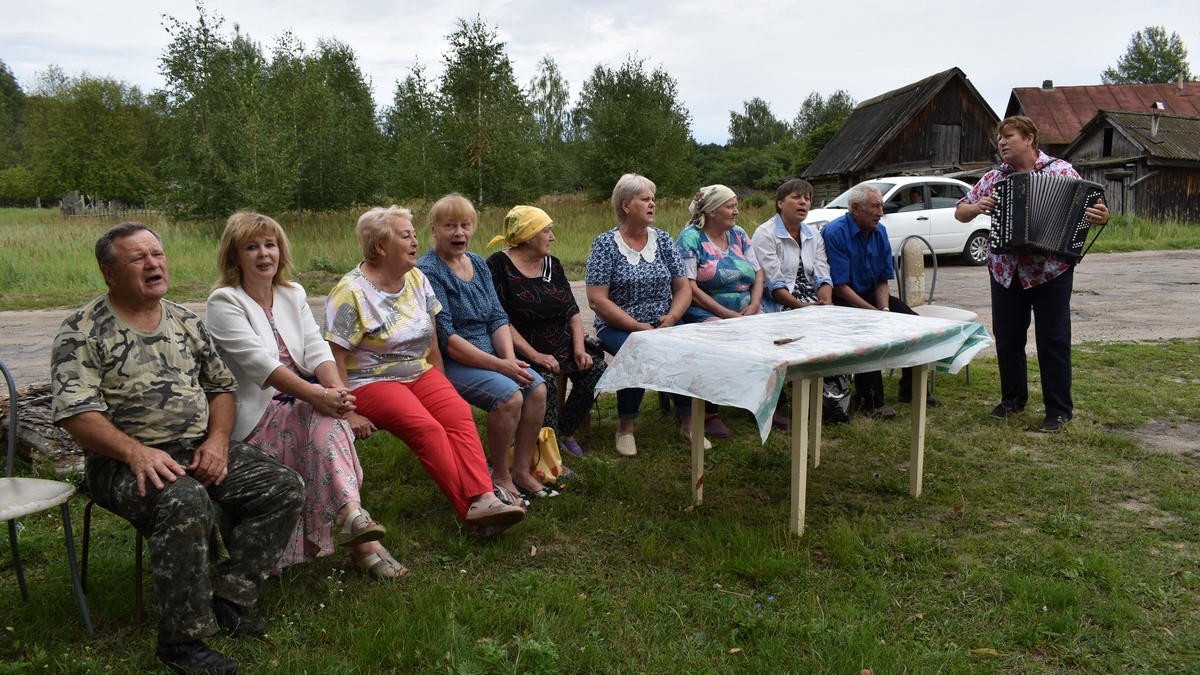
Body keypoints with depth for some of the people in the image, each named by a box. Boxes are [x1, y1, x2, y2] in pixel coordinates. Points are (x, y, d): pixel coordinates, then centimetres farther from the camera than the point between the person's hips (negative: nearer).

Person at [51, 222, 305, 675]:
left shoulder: (185, 322, 14)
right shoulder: (82, 332, -4)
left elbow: (221, 385, 15)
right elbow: (76, 412, -14)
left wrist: (218, 440, -4)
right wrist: (136, 452, -29)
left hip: (201, 450, 6)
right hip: (126, 462, -6)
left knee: (284, 487, -12)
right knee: (185, 502, -37)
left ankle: (227, 598, -7)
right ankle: (181, 639, -22)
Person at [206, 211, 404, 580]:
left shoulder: (293, 294, 13)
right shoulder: (224, 302, -6)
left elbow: (317, 349, 0)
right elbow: (259, 362, -20)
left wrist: (336, 389, -22)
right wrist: (316, 395, -32)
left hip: (301, 406, 5)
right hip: (255, 417, -5)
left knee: (330, 420, -28)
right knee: (325, 419, -30)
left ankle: (350, 515, -33)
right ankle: (357, 527, -39)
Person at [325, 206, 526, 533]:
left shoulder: (417, 279, 9)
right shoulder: (351, 292, -10)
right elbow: (335, 359, -12)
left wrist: (441, 389, 9)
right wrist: (348, 413, -15)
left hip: (420, 372, 6)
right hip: (371, 381, -5)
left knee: (459, 412, -23)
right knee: (427, 428, -29)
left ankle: (483, 497, -35)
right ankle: (470, 509, -29)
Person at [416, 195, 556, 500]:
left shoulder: (478, 264, 12)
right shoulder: (428, 271, -12)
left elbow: (498, 317, 9)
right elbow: (445, 337, -18)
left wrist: (510, 359, -9)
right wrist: (498, 365, -21)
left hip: (491, 357, 7)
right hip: (449, 364, -7)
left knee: (537, 387, -14)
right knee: (509, 394, -27)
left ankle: (521, 471, -2)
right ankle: (500, 477, -8)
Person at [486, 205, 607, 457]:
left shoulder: (552, 264, 15)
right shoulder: (499, 266, -7)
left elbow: (573, 311, 12)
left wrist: (579, 348, -5)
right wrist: (535, 356, -22)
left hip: (563, 347, 7)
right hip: (524, 351, -6)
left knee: (596, 369, -16)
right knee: (544, 380, -33)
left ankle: (565, 431, 4)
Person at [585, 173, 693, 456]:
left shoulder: (663, 239, 10)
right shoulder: (605, 244, -3)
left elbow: (683, 288, 9)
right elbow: (597, 299, -10)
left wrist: (672, 317, -11)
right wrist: (637, 326, -16)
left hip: (665, 324, 4)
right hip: (618, 327, -3)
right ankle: (625, 427, -12)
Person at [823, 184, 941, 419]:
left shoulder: (880, 231, 4)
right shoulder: (836, 232, -19)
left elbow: (883, 280, 7)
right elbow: (840, 287, -22)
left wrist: (885, 308, -13)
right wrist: (875, 312, -24)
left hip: (871, 294, 8)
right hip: (842, 300, -7)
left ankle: (910, 389, 8)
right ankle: (869, 400, -23)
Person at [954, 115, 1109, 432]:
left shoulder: (1061, 171, -4)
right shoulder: (993, 178, 7)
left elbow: (1089, 209, -6)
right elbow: (960, 211, 10)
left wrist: (1101, 216, -28)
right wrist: (976, 208, -11)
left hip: (1051, 271, -4)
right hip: (1005, 272, 4)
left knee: (1053, 340, 2)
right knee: (1007, 337, 12)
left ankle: (1059, 409, 13)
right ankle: (1013, 397, 30)